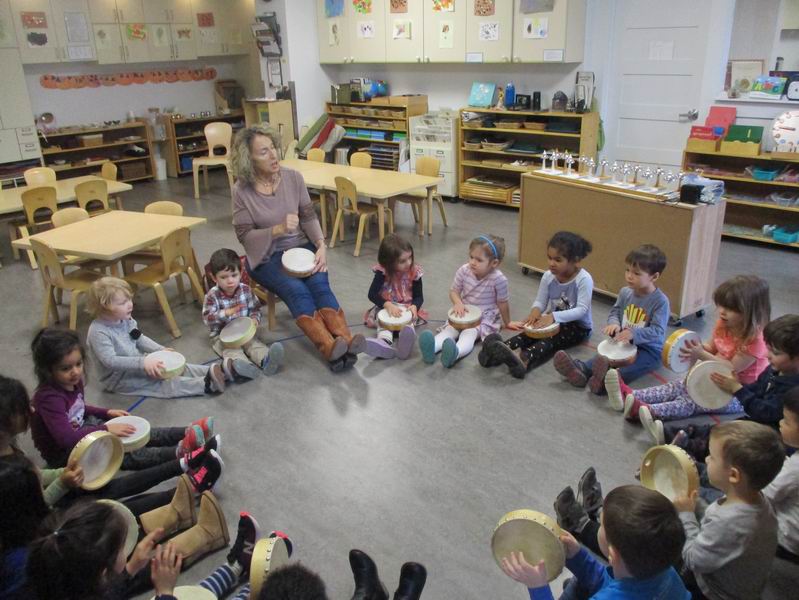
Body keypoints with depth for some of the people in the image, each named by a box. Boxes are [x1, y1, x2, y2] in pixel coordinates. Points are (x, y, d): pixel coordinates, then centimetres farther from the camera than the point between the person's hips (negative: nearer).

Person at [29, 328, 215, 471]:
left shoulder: (73, 382, -3)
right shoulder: (49, 398, -30)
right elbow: (66, 438, -37)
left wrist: (107, 413, 6)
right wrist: (106, 429, -34)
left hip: (82, 430, 9)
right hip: (65, 454, -9)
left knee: (134, 433, -6)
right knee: (123, 454, -23)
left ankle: (187, 433, -15)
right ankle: (179, 451, -38)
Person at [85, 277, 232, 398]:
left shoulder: (125, 320, 0)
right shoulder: (98, 332, -25)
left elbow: (140, 340, 13)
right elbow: (110, 360, -32)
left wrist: (161, 350, -2)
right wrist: (142, 362, -38)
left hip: (137, 364, 8)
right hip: (119, 380, -8)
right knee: (160, 384, -24)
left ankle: (217, 370, -18)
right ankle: (205, 384, -36)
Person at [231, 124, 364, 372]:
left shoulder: (293, 178, -2)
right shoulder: (242, 190, -8)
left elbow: (309, 217, 2)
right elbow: (245, 235, -8)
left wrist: (321, 245, -15)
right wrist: (278, 229, -23)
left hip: (301, 247, 2)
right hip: (266, 256, -2)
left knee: (319, 283, -28)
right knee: (297, 290, -30)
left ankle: (345, 342, -45)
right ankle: (330, 348, -48)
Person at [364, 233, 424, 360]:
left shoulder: (414, 272, -7)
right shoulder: (382, 272, -11)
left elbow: (419, 296, 0)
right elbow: (372, 294, -14)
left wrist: (414, 306, -25)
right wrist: (387, 305, -32)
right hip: (385, 308, 0)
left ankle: (406, 339, -67)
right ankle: (385, 342, -62)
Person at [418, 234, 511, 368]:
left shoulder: (498, 279, -22)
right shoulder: (464, 271, -12)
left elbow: (502, 303, -8)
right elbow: (454, 291, 2)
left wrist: (507, 323, 6)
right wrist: (458, 303, -20)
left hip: (486, 318, -4)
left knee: (469, 333, -33)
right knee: (449, 328, -25)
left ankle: (455, 352, -63)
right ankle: (432, 346, -53)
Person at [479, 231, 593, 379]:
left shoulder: (584, 279, -22)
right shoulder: (548, 277, -7)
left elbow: (582, 310, -27)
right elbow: (540, 301, -1)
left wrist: (554, 316, -38)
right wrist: (536, 310, -27)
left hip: (579, 326, -5)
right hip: (553, 321, 5)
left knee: (552, 339, -33)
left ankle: (524, 359, -60)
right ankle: (502, 349, -48)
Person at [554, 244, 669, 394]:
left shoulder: (660, 301, -17)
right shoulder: (625, 292, 0)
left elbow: (658, 331, -23)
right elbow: (615, 311, 11)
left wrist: (633, 334, -38)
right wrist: (614, 323, -13)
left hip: (649, 349, -5)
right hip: (624, 342, 6)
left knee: (635, 364, -35)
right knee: (604, 355, -21)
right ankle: (581, 369, -44)